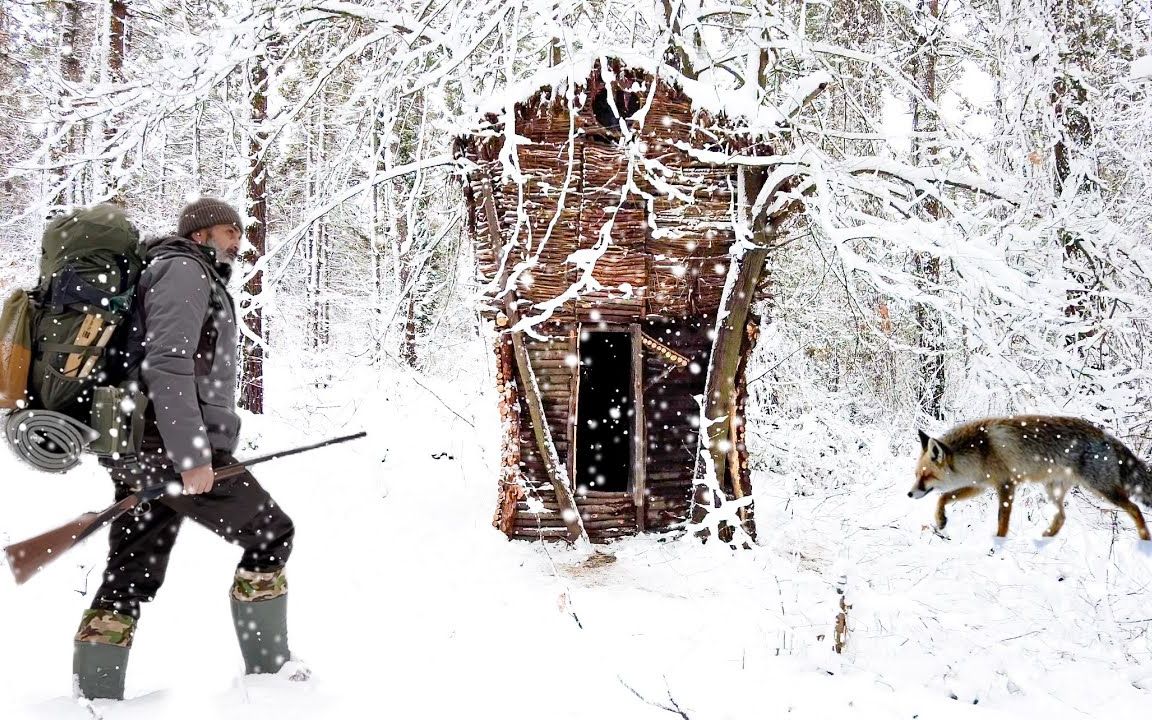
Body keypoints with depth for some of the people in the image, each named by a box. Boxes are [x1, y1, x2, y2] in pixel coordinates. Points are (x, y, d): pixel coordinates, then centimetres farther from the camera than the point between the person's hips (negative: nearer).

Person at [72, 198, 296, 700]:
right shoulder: (185, 270, -5)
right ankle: (267, 668, 9)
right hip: (175, 450, -10)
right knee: (271, 535, 2)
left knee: (129, 579, 6)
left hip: (141, 452, 10)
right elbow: (169, 366, -18)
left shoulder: (194, 278, 27)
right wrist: (192, 455, -24)